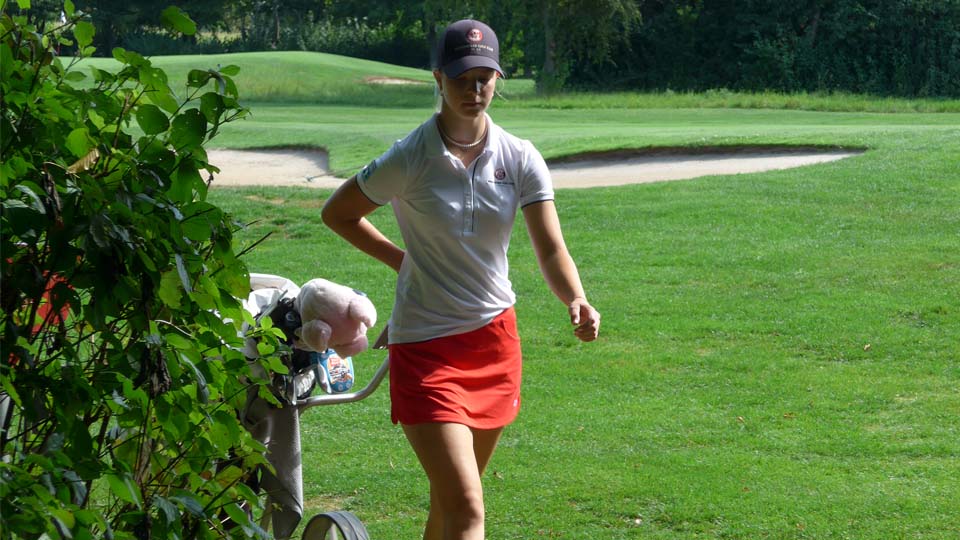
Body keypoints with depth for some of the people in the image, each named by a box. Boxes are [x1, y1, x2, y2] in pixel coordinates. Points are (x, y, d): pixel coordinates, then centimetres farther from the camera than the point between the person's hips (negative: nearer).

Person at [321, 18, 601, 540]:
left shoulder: (520, 159, -2)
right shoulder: (410, 159, -12)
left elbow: (551, 248, -7)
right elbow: (337, 212, 3)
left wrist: (577, 302, -26)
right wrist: (402, 260, 0)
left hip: (495, 340, 5)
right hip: (425, 345, -5)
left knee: (450, 496, 17)